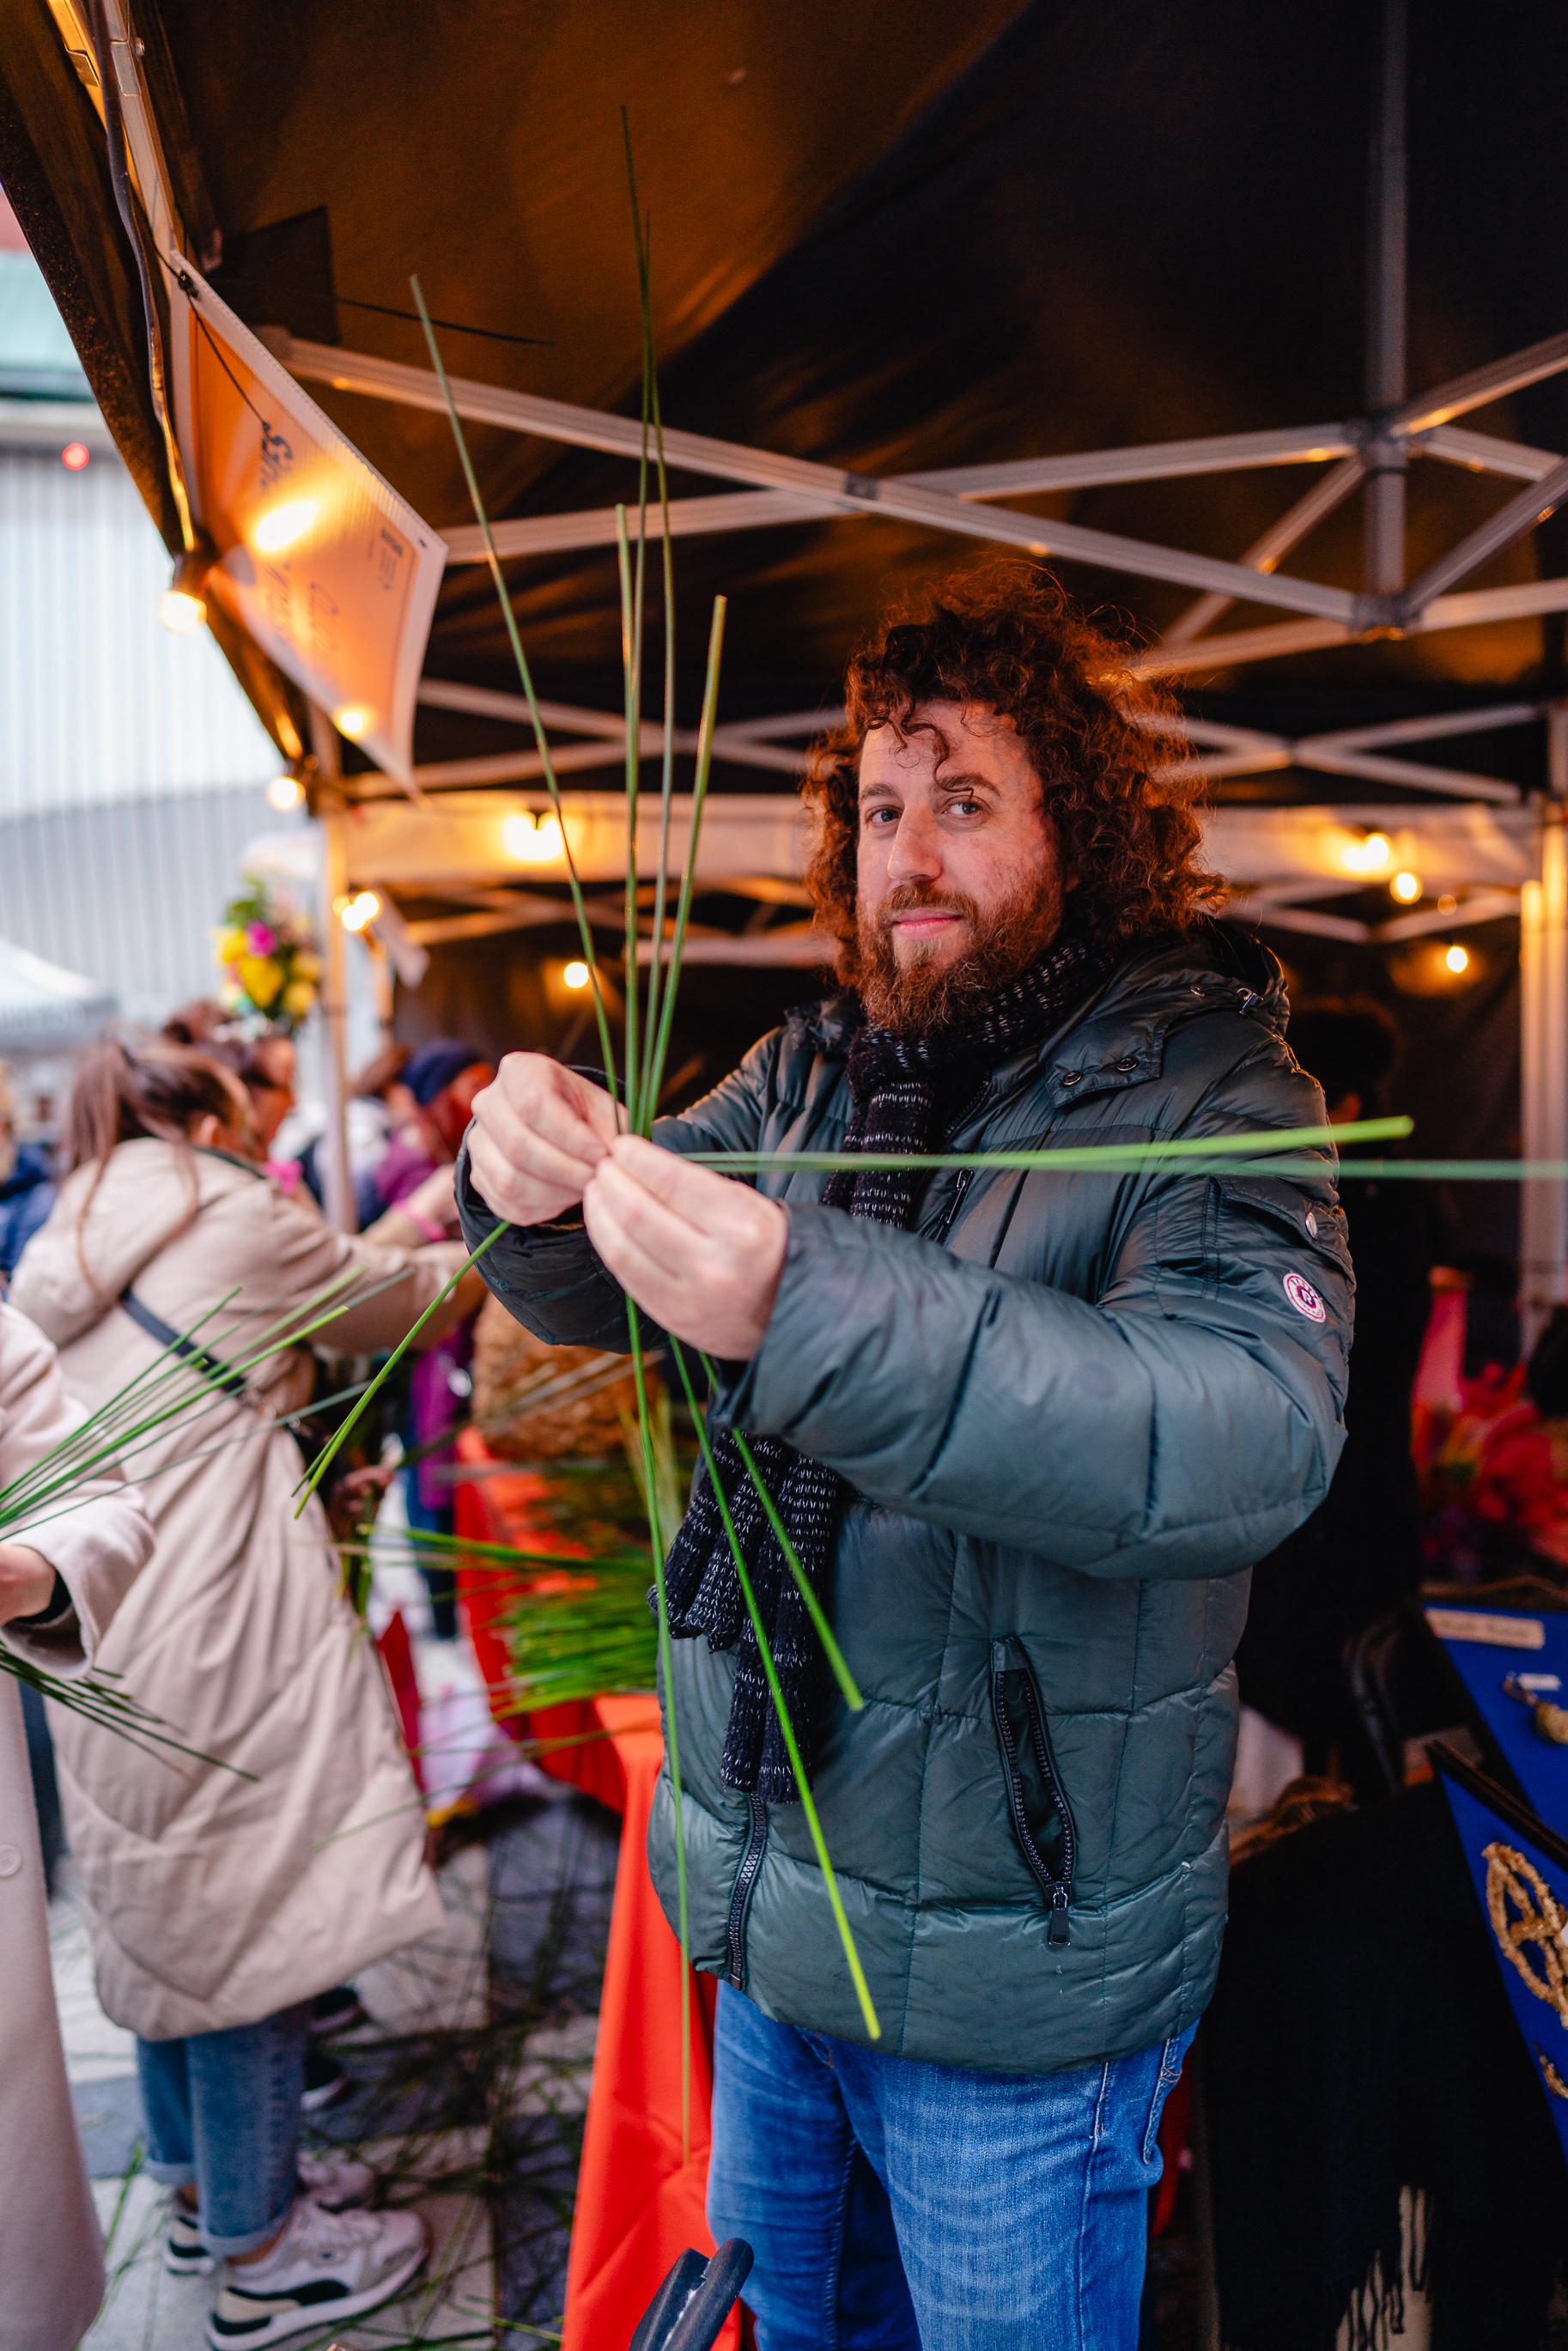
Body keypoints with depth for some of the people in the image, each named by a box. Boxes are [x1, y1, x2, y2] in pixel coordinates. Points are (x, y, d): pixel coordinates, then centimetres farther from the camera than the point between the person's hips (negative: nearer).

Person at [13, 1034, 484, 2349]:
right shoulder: (233, 1217, -8)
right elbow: (397, 1301, 4)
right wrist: (476, 1248, 24)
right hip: (212, 1623, -9)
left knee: (169, 1904, 20)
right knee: (247, 1910, 3)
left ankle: (199, 2185, 37)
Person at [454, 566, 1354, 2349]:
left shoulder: (1211, 1094, -16)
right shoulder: (811, 1071, 1)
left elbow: (1254, 1436, -33)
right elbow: (591, 1296, 0)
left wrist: (808, 1305, -45)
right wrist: (534, 1180, -25)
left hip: (1015, 1968, -5)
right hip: (762, 1897, 6)